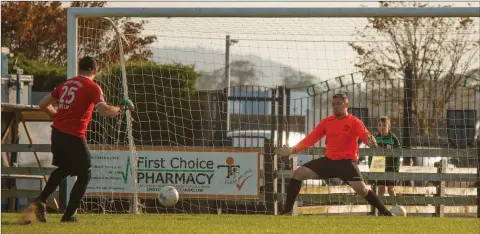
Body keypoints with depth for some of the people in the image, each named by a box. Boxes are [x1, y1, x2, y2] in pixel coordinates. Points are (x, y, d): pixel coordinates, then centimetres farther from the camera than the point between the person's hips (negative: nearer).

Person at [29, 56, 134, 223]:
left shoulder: (65, 84, 13)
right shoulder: (92, 87, -7)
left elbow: (43, 104, 16)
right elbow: (104, 110, -20)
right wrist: (120, 109, -2)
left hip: (57, 133, 7)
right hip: (73, 137, -7)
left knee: (63, 168, 29)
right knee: (85, 175, 8)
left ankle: (40, 201, 18)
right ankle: (68, 215, 4)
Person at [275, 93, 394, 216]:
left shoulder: (354, 122, -6)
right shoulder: (326, 121, 8)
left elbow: (366, 136, -23)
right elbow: (311, 138, 9)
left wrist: (370, 141, -48)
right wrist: (293, 150, 1)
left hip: (347, 161, -5)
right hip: (329, 160, 5)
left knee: (361, 188, -25)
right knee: (298, 173, -5)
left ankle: (385, 212, -10)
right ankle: (287, 210, 1)